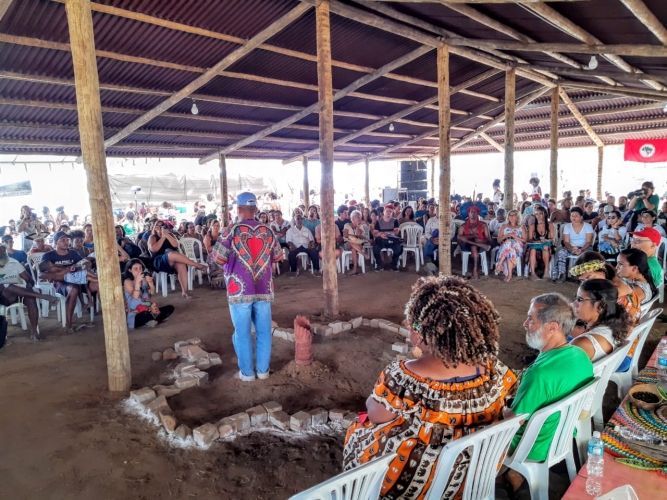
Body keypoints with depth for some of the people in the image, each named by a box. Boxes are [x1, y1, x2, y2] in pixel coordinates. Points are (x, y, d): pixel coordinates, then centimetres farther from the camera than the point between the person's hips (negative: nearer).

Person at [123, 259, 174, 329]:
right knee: (146, 314, -40)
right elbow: (135, 297, -21)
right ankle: (154, 319, -6)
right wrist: (137, 282, -31)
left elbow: (152, 292, -6)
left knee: (170, 308, -6)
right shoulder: (127, 281, -9)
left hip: (148, 310, 6)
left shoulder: (144, 279, 5)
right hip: (135, 316, -6)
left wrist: (150, 282, -25)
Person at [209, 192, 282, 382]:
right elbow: (278, 257, 10)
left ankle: (247, 372, 17)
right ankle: (263, 369, 21)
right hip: (264, 289, 3)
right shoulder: (268, 231, 2)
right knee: (264, 330, 12)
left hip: (240, 290, -3)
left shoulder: (231, 231, -8)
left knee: (243, 332, 8)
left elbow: (218, 258, -10)